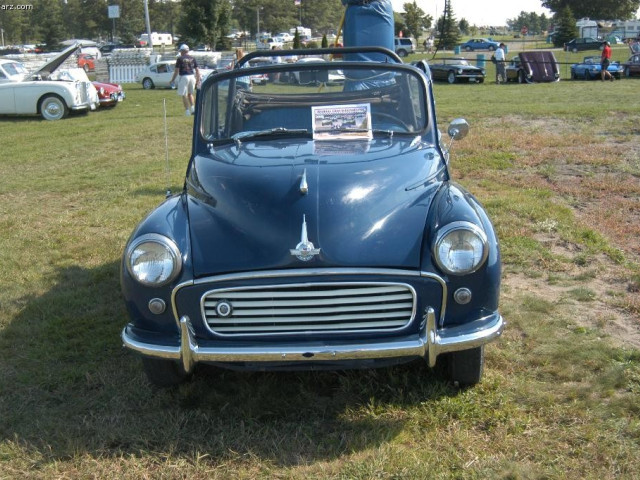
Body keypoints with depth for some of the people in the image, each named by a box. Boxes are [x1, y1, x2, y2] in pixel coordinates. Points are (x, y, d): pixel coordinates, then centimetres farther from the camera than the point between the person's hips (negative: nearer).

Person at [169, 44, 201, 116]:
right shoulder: (192, 58, 10)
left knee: (184, 95, 4)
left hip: (184, 77, -5)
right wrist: (198, 80, 14)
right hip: (192, 77, 5)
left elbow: (176, 70, -6)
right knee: (190, 94, 20)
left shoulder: (180, 59, -3)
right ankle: (192, 107, 5)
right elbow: (197, 70, 8)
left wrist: (172, 80, 4)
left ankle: (187, 111, 1)